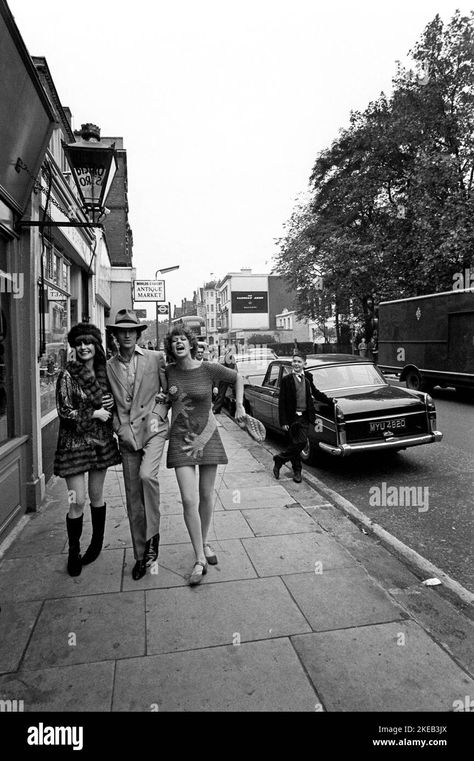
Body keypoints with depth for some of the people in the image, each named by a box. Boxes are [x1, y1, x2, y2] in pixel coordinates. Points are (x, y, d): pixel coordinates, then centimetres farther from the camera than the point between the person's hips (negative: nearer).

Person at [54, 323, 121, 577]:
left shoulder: (104, 372, 4)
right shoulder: (67, 375, -9)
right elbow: (65, 412, -12)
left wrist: (112, 403, -6)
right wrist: (95, 414, -13)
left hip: (101, 441, 4)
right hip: (74, 442, -4)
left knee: (97, 496, 14)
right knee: (77, 502, -1)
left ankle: (96, 545, 32)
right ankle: (73, 553, 18)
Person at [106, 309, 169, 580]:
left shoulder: (156, 358, 1)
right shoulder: (109, 367, 8)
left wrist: (158, 415, -4)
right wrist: (119, 428, 3)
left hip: (153, 428, -3)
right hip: (127, 435, 3)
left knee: (147, 475, -27)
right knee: (133, 496, 6)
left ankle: (153, 535, -4)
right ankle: (141, 555, 21)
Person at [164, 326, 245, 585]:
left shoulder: (209, 369, -10)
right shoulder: (168, 371, -4)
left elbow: (237, 378, 6)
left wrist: (239, 405, 0)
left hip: (208, 435, 0)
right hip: (181, 438, 0)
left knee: (206, 496, 11)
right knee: (189, 500, -8)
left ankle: (204, 543, 36)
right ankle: (200, 560, 6)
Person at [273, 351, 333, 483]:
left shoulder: (308, 377, 7)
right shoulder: (286, 380, -5)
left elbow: (315, 393, 24)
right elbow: (281, 402, -6)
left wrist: (330, 401, 15)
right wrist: (283, 422, -11)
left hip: (304, 417, 3)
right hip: (291, 418, -3)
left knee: (301, 443, -4)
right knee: (296, 444, -2)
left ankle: (279, 459, 14)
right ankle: (297, 471, 16)